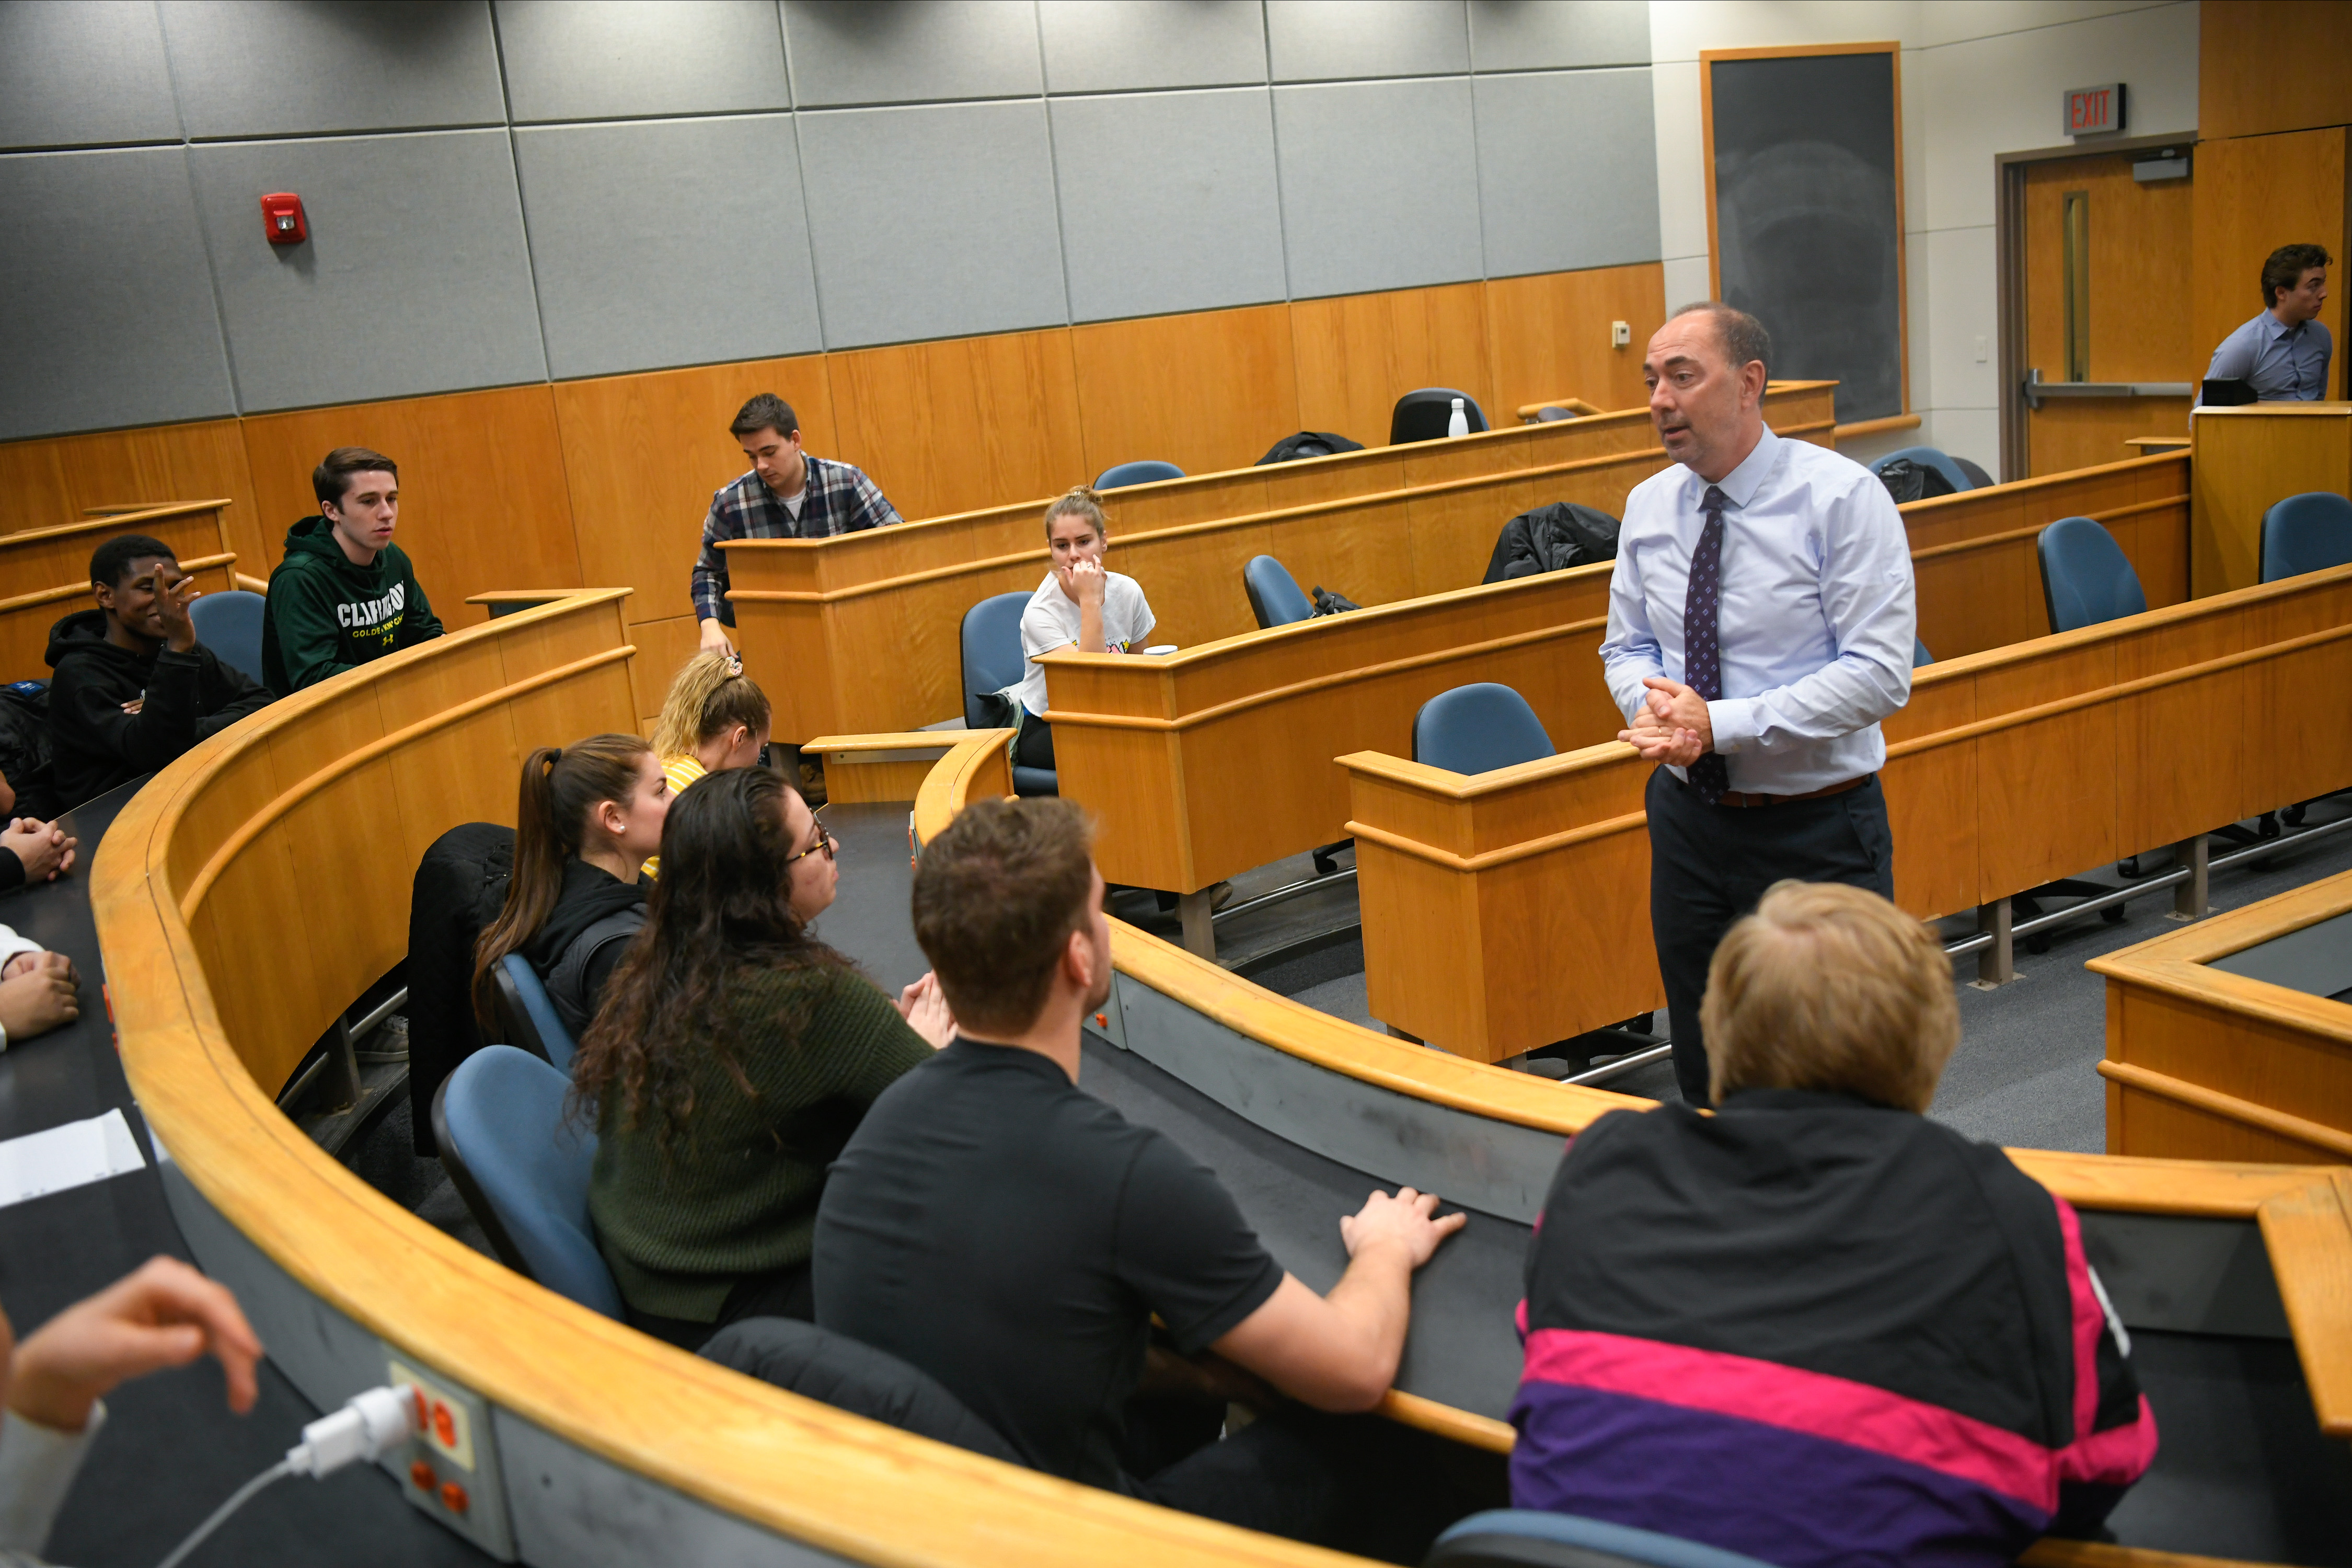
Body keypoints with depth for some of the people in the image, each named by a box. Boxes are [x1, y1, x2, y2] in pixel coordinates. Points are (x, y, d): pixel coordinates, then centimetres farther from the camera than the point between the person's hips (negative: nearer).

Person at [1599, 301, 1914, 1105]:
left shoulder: (1840, 497, -13)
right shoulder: (1649, 506, 4)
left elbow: (1880, 673, -19)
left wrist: (1722, 723, -24)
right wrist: (1650, 709, -12)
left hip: (1817, 834, -5)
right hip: (1690, 819, 5)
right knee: (1706, 1079, 17)